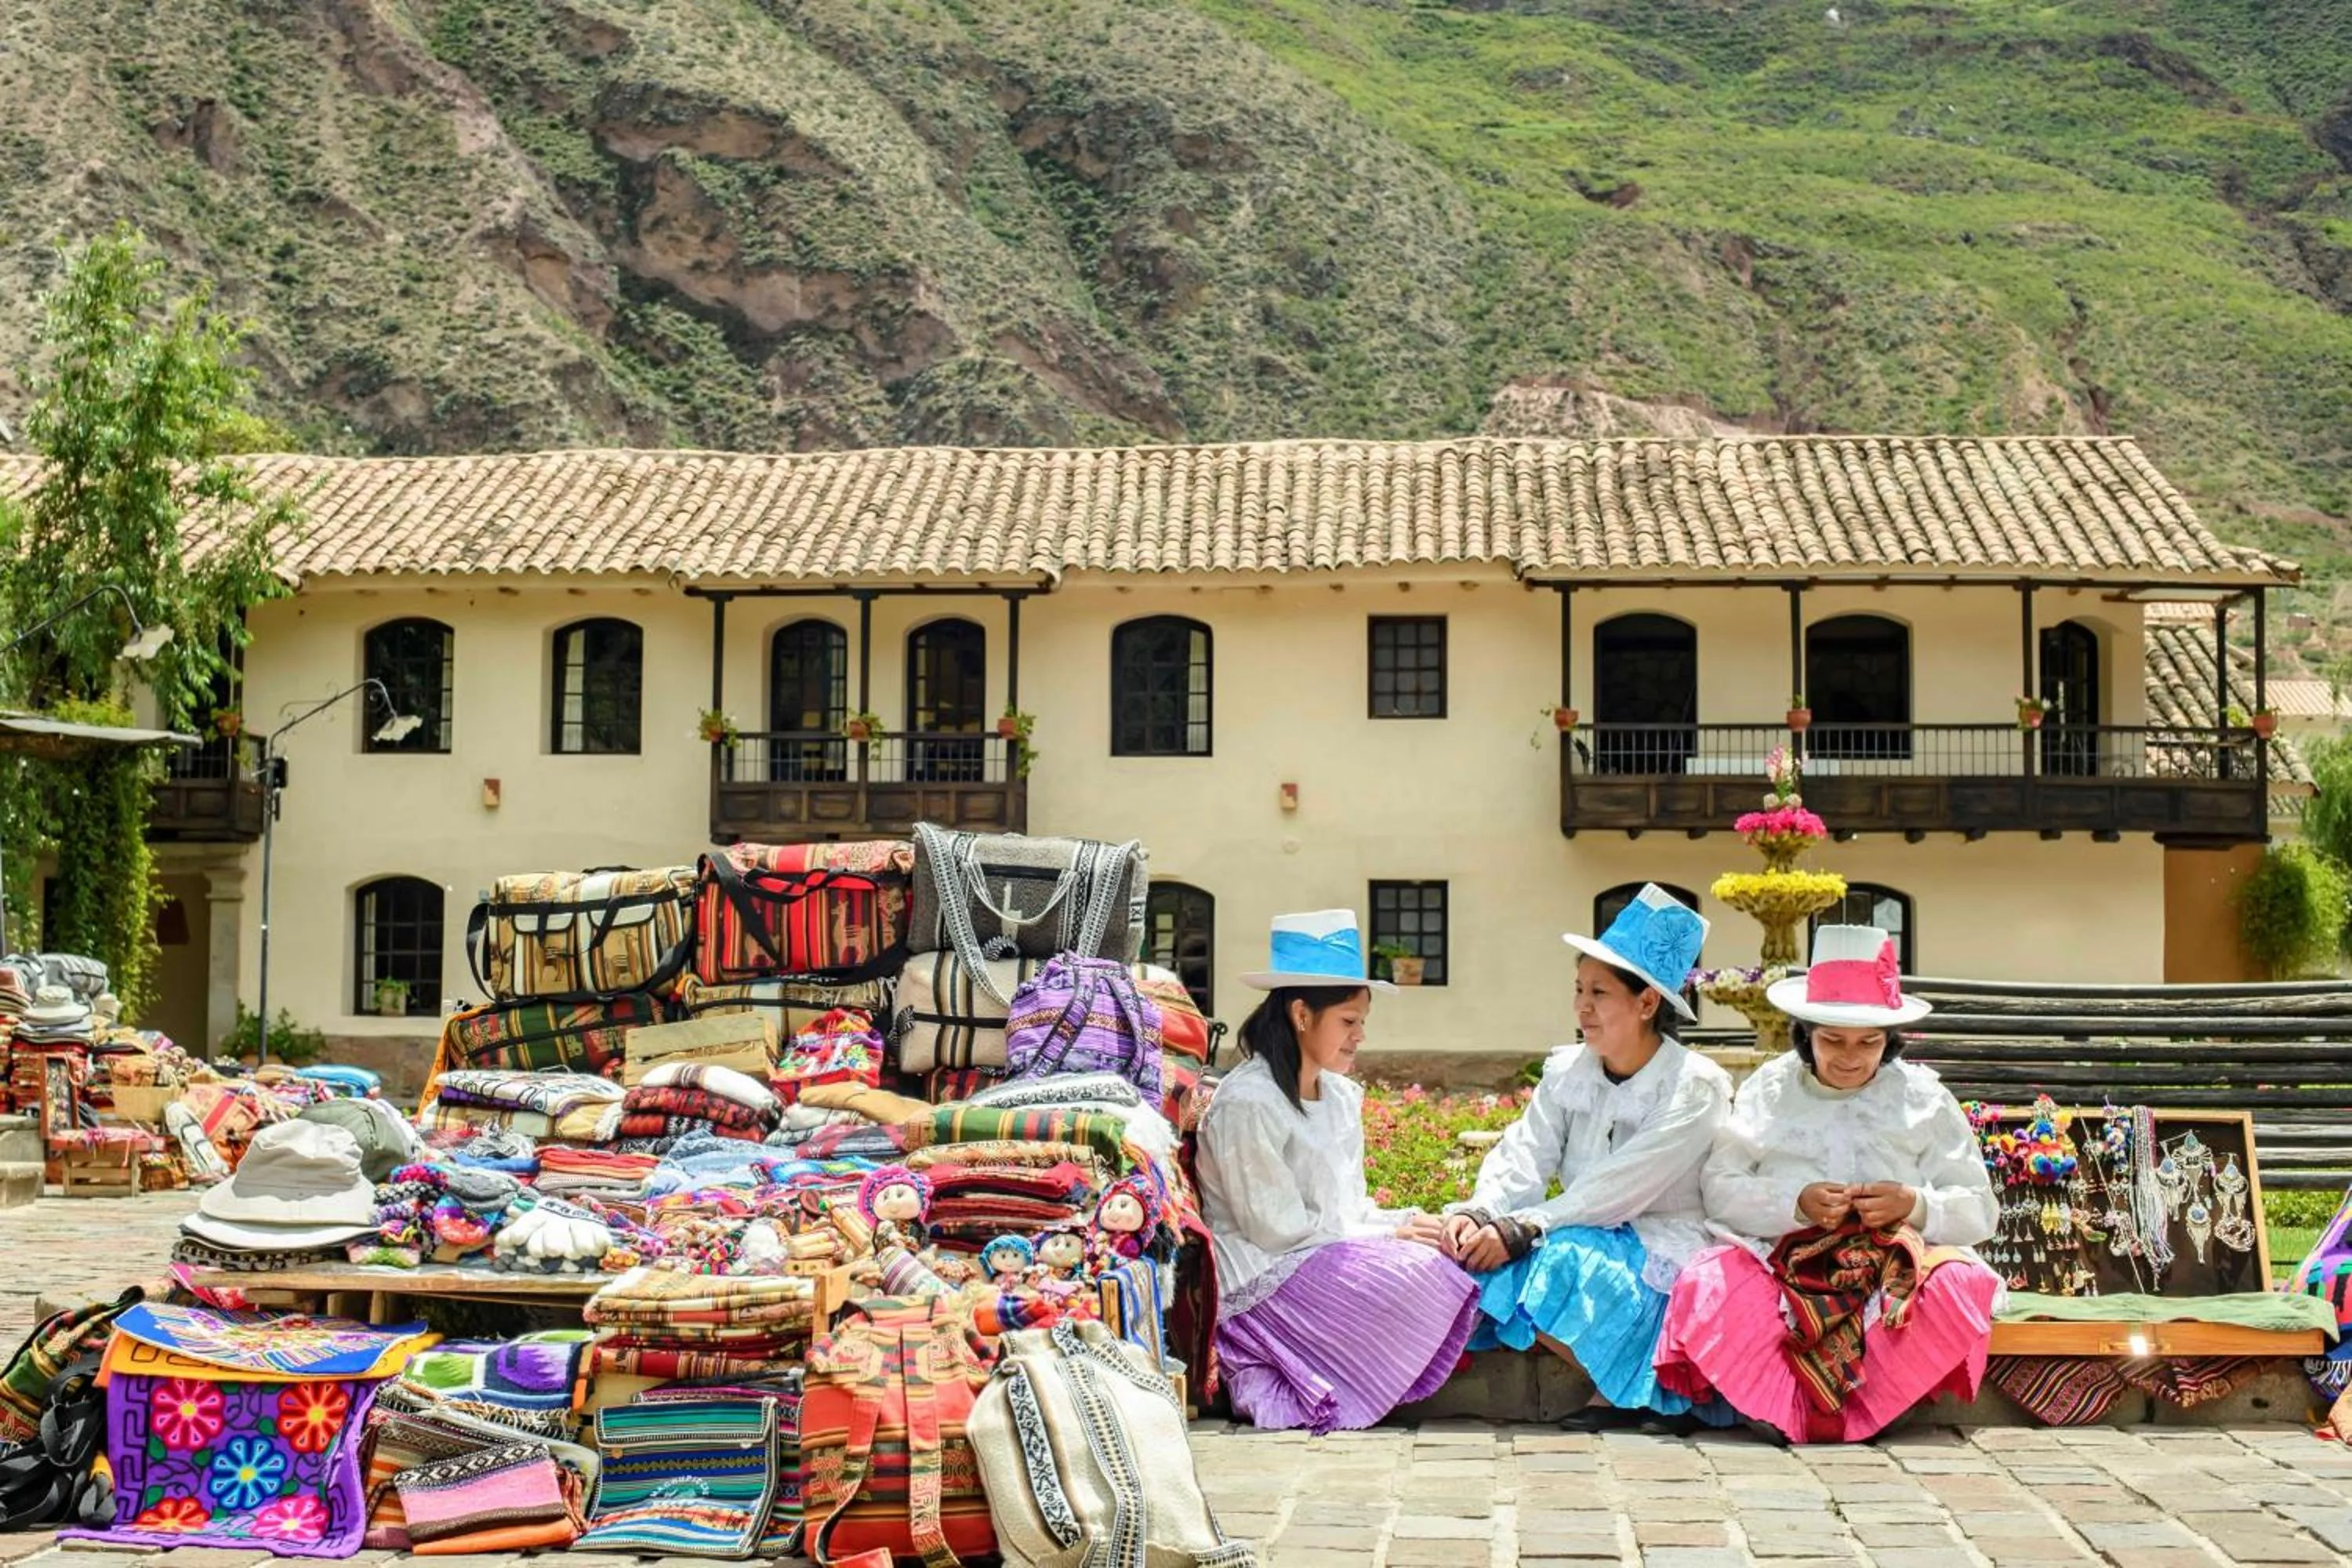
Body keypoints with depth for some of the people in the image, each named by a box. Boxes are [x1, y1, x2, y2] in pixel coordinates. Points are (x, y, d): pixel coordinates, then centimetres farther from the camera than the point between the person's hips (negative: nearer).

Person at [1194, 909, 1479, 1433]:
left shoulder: (1343, 1096, 13)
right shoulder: (1247, 1103, -15)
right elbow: (1277, 1228, -17)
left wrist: (1407, 1221, -5)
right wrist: (1390, 1234, -13)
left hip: (1333, 1259, 9)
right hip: (1264, 1278, -9)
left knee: (1452, 1267, -12)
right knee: (1424, 1278, -23)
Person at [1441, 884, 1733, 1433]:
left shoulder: (1693, 1088, -12)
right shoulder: (1567, 1072, 8)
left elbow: (1618, 1189, -22)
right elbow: (1523, 1158, -4)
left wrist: (1520, 1229, -29)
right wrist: (1476, 1213, -25)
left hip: (1661, 1249, -6)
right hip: (1585, 1235, 6)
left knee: (1565, 1261, -35)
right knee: (1476, 1254, -21)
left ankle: (1633, 1390, -10)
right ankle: (1614, 1386, -12)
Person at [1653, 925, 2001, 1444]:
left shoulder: (1923, 1099, 13)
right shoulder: (1768, 1090, 13)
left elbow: (1978, 1210, 9)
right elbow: (1720, 1190, 3)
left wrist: (1916, 1206, -13)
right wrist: (1796, 1205, -16)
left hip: (1896, 1270, 0)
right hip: (1785, 1262, 0)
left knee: (1959, 1285, -34)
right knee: (1706, 1283, -31)